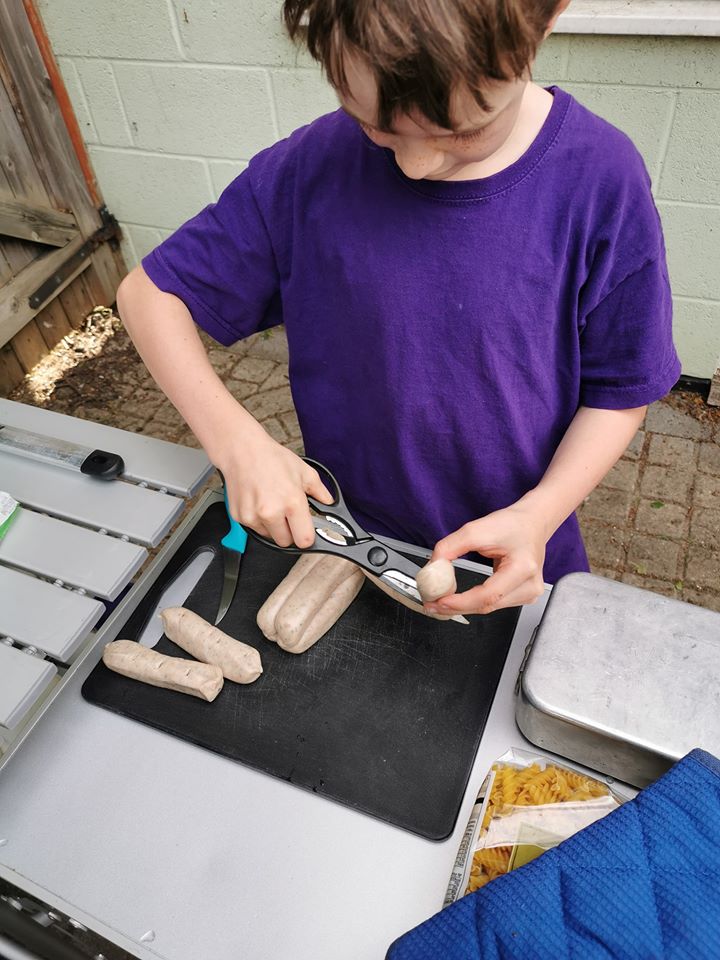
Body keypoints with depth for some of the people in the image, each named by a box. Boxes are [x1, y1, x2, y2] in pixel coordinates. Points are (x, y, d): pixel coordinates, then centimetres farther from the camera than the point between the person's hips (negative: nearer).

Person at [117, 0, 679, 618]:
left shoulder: (601, 182, -20)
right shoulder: (308, 171, -18)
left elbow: (621, 390, -10)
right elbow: (149, 291, -10)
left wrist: (540, 514, -26)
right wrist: (236, 441, -24)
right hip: (347, 539, 1)